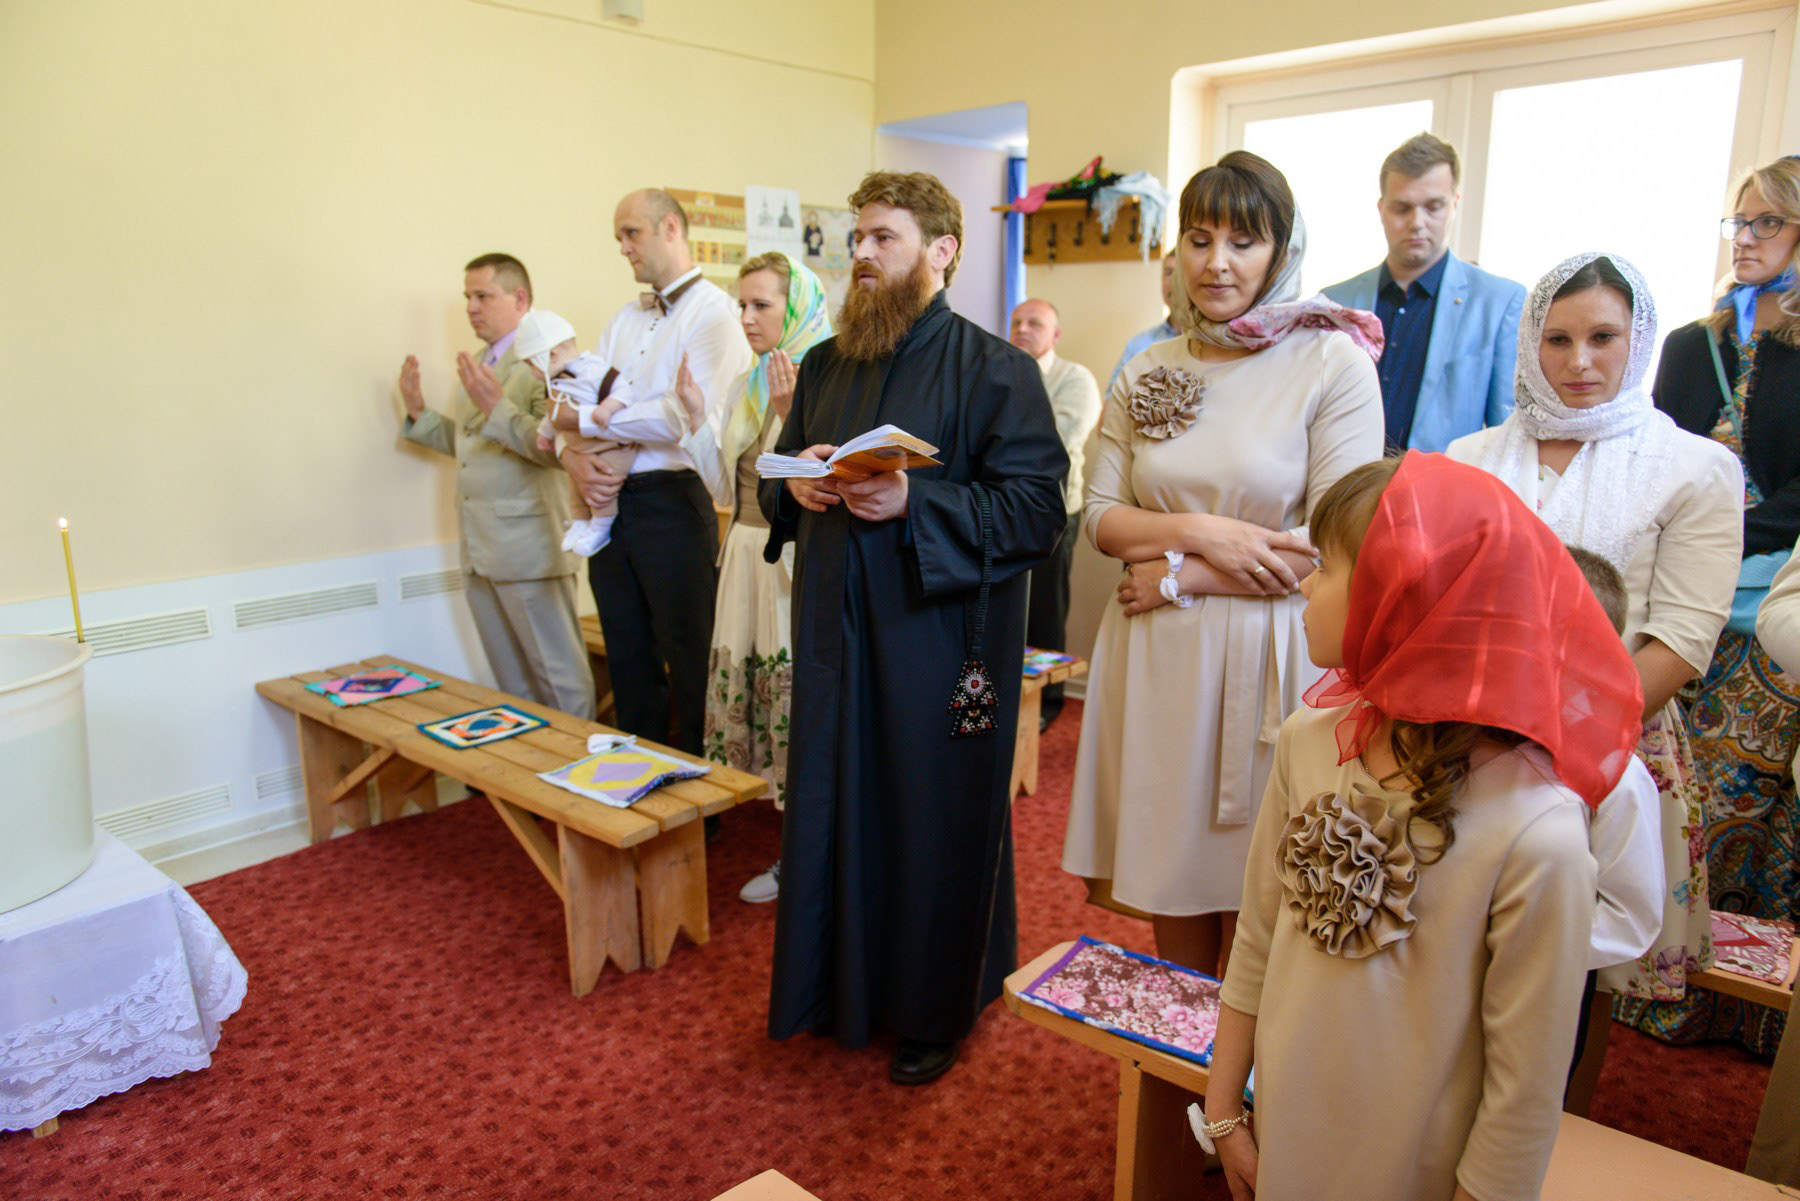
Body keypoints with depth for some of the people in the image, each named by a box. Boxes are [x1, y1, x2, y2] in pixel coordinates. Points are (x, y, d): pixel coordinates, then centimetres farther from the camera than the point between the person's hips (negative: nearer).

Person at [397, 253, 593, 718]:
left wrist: (496, 408, -27)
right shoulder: (479, 366, 17)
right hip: (480, 552, 9)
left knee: (560, 678, 0)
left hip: (527, 550, -9)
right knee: (511, 681, 18)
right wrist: (419, 413, 14)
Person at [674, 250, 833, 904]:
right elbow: (726, 490, 13)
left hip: (801, 564, -8)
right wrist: (696, 414, 4)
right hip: (749, 560, 8)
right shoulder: (745, 386, 13)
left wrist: (790, 414, -24)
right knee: (752, 699, 10)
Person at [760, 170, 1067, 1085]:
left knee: (936, 827, 7)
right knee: (834, 814, 15)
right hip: (835, 634, 6)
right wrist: (795, 485, -5)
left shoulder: (995, 368, -7)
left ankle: (937, 1012, 29)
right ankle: (841, 990, 36)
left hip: (939, 641, -6)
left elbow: (1037, 505, -15)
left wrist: (912, 504, -24)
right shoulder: (825, 365, 13)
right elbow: (774, 473, 19)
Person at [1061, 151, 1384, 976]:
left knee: (1251, 919, 10)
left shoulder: (1334, 365, -5)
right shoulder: (1147, 373, 8)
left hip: (1268, 660, -3)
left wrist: (1181, 575, -10)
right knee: (1171, 898, 16)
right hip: (1157, 661, 4)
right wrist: (1202, 531, -12)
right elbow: (1101, 518, 5)